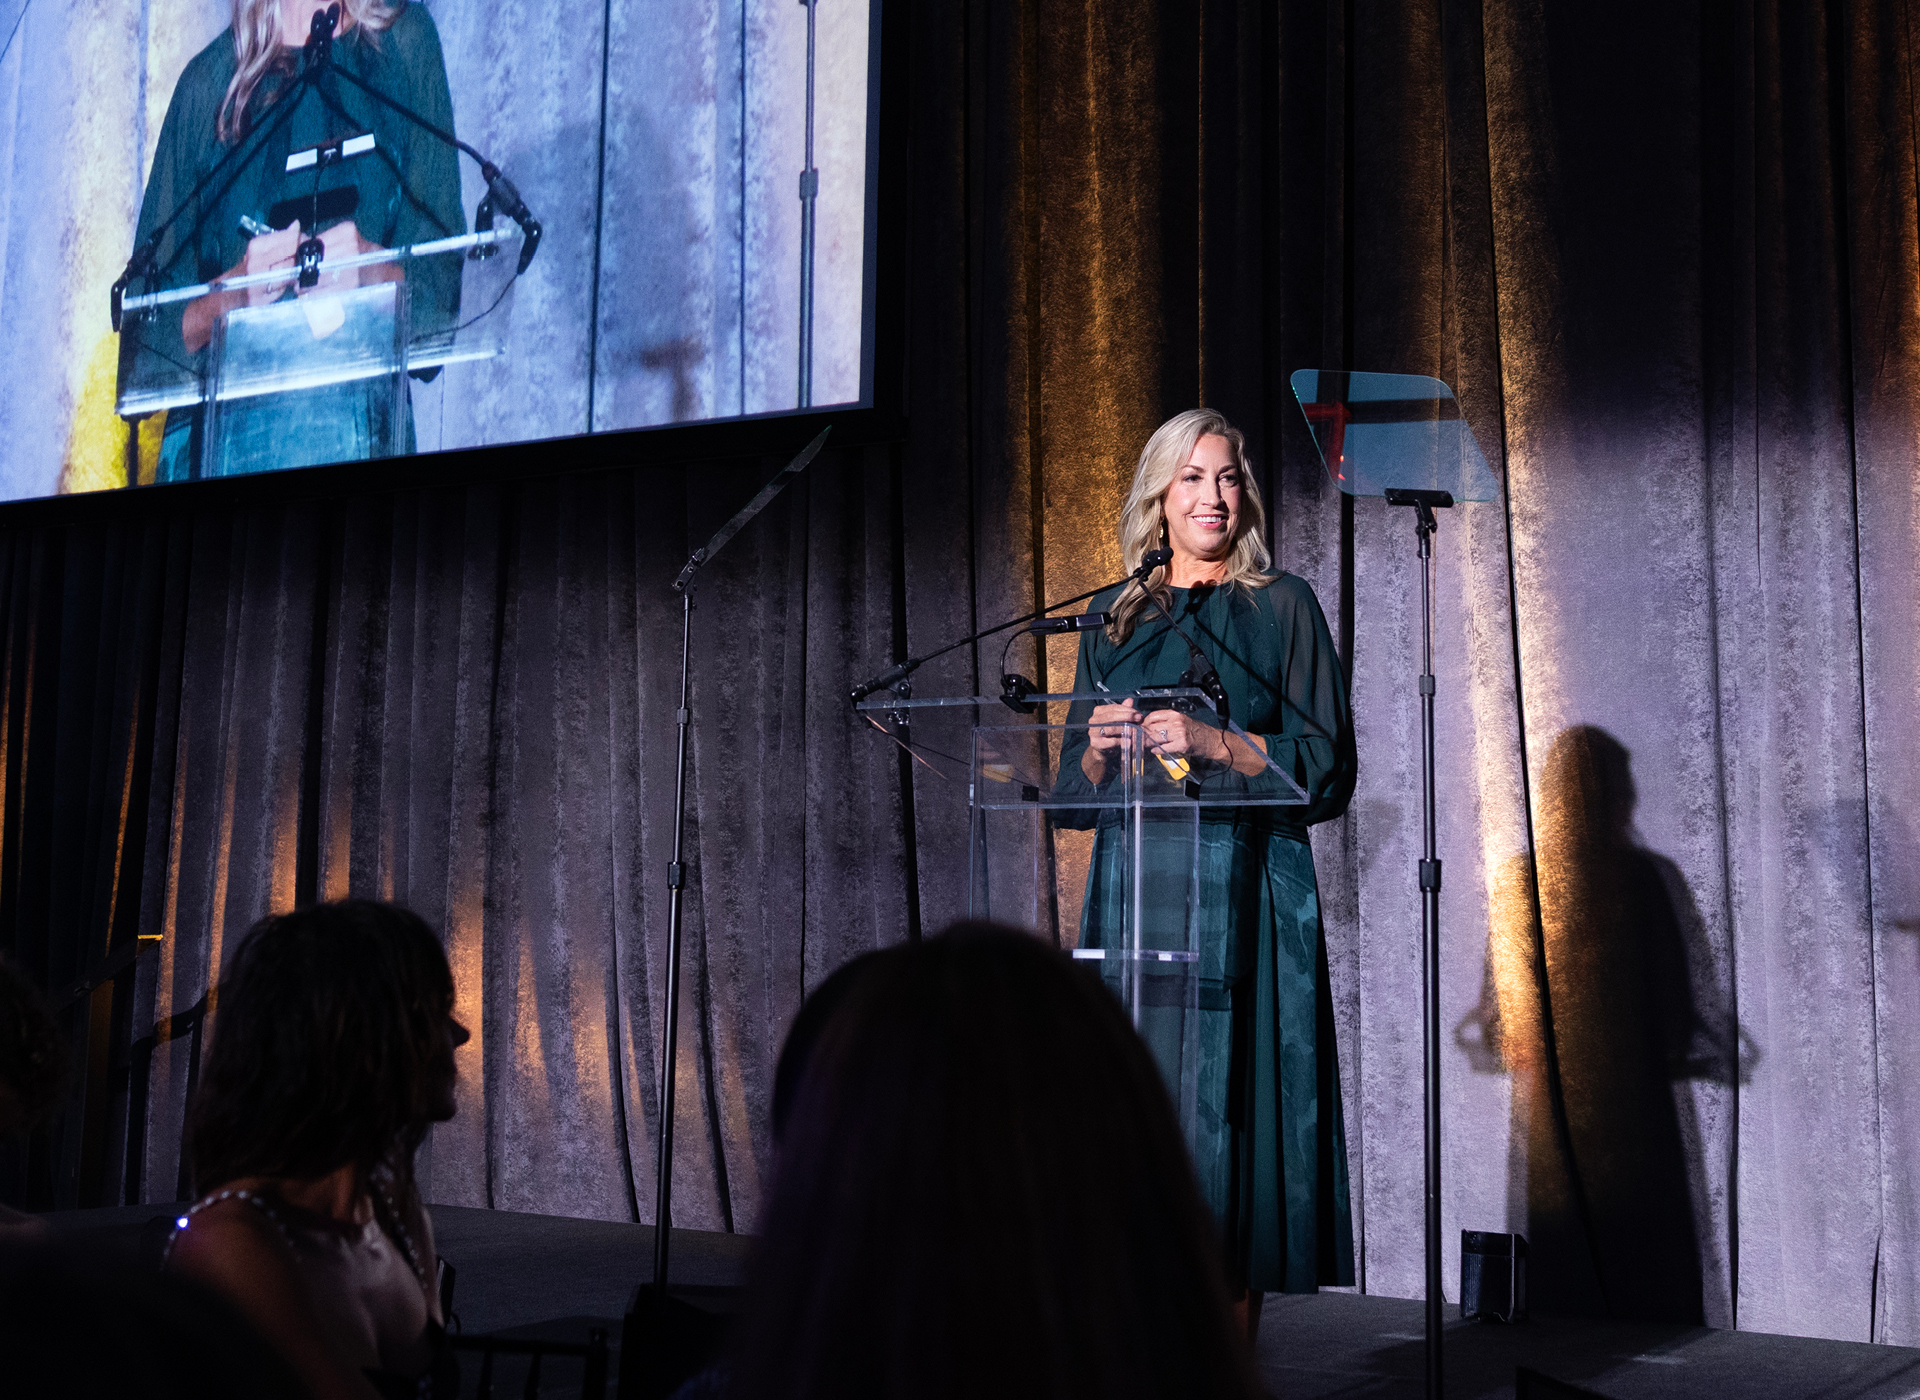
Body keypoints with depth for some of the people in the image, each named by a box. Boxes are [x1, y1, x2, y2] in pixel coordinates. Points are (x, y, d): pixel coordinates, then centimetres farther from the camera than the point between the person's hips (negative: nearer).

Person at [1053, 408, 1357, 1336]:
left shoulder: (1283, 607, 6)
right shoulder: (1114, 621, 15)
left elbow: (1328, 772, -1)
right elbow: (1073, 791, 15)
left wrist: (1215, 744, -14)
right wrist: (1102, 745, -6)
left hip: (1244, 899, -3)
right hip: (1133, 892, 3)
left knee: (1230, 1111, -5)